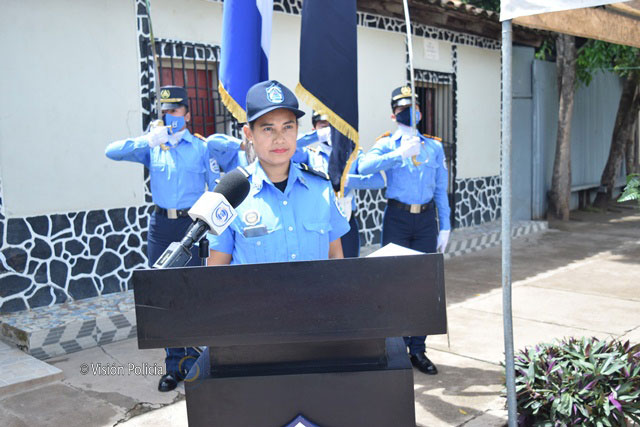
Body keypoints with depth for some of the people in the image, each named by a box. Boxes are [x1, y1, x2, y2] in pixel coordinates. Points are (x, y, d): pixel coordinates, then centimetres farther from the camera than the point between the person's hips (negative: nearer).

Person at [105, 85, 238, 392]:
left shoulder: (202, 148, 3)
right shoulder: (152, 148, 9)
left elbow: (217, 190, 5)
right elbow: (112, 152, -4)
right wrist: (148, 140, -15)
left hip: (191, 224, -2)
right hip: (160, 225, 3)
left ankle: (194, 362, 15)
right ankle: (174, 364, 18)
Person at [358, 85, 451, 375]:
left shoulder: (434, 147, 10)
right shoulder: (387, 144, 2)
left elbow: (441, 191, 11)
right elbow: (365, 167, -20)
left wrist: (445, 228, 7)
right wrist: (400, 154, -27)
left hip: (426, 219, 3)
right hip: (397, 217, -2)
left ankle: (417, 350, 16)